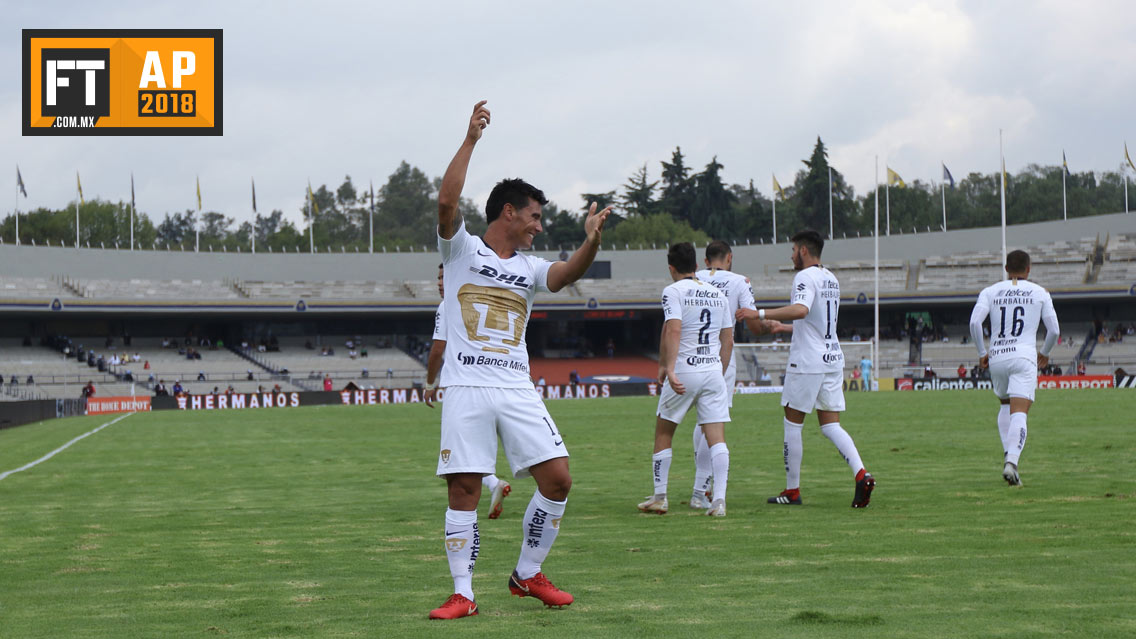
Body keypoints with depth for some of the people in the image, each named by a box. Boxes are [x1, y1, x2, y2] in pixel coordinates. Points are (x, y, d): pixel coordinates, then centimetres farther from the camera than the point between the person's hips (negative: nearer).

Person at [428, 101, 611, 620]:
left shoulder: (529, 268, 16)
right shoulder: (463, 250, 5)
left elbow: (564, 276, -5)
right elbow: (446, 200, -11)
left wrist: (590, 244, -22)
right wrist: (470, 139, -13)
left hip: (517, 389, 4)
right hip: (467, 387, -4)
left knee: (557, 478, -4)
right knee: (464, 489, -6)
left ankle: (527, 575, 13)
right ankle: (463, 594, 2)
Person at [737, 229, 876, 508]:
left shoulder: (805, 276, -11)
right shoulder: (831, 279, 17)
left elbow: (800, 310, -31)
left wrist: (760, 313, -30)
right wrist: (779, 327, 38)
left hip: (807, 362, -8)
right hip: (833, 359, 8)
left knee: (792, 424, 4)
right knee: (831, 426, 7)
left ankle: (792, 490, 8)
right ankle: (862, 475, -14)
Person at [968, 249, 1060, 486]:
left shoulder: (990, 292, 10)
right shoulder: (1039, 293, 9)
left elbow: (975, 322, -4)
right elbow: (1054, 330, 8)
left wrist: (982, 352, 7)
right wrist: (1045, 353, 26)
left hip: (997, 358, 2)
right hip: (1024, 356, -2)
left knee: (1005, 406, 25)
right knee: (1019, 413, -10)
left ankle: (1008, 454, 11)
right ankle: (1012, 461, -29)